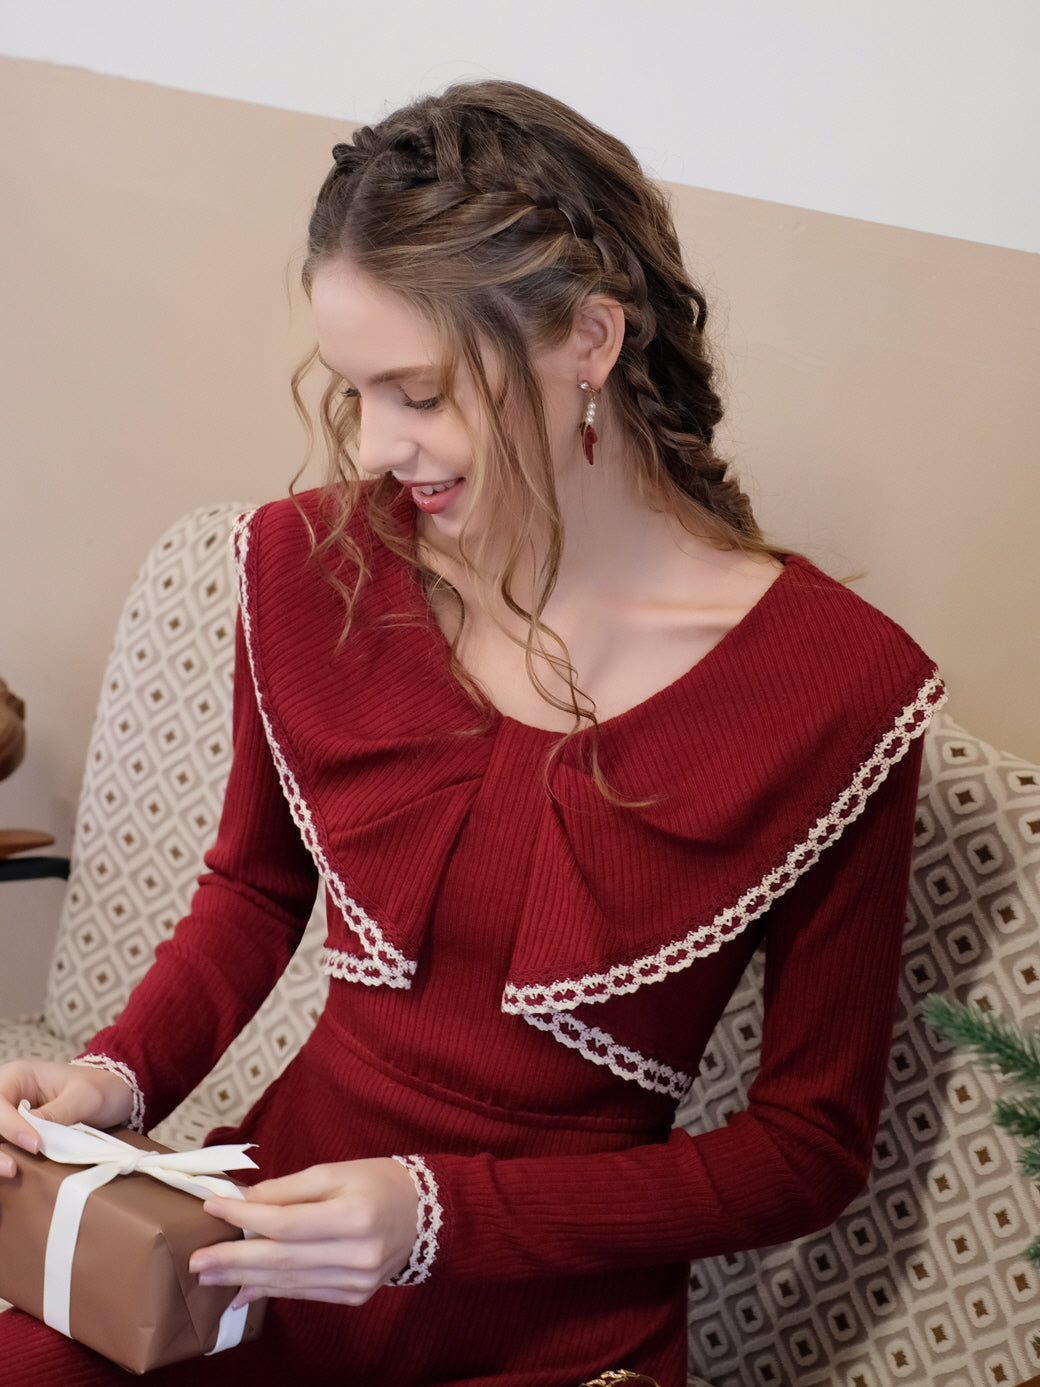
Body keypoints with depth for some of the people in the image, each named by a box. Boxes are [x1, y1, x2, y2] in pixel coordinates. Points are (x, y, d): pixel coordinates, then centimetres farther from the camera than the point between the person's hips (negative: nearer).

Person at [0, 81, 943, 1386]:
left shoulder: (838, 690, -16)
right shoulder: (313, 564, -6)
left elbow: (810, 1146, -8)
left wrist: (440, 1216, -18)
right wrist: (120, 1074, -6)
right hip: (276, 1216, 2)